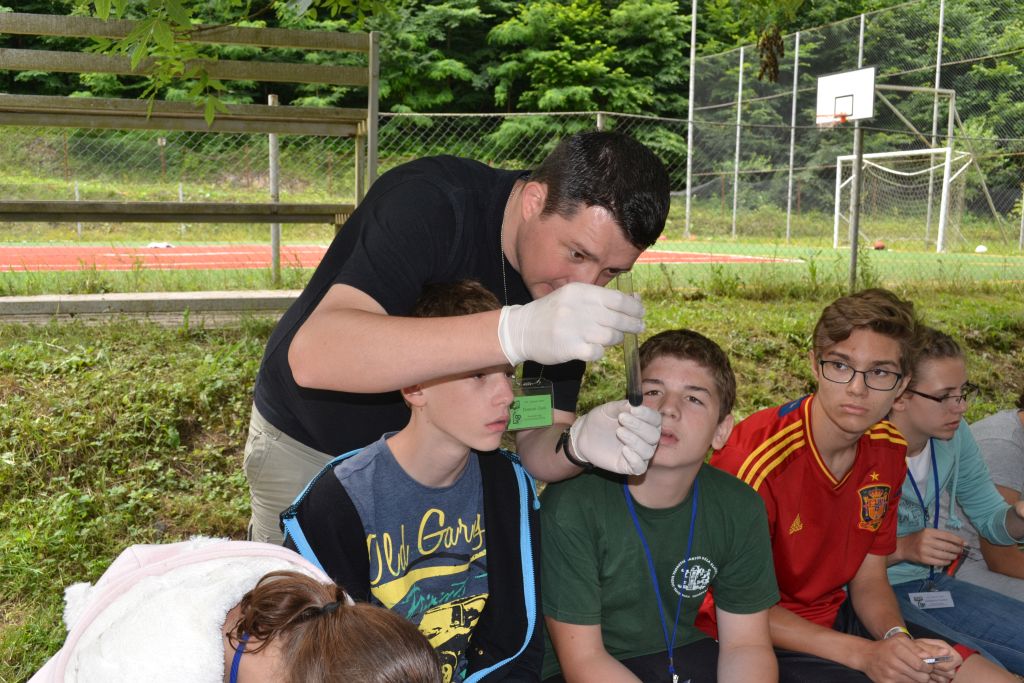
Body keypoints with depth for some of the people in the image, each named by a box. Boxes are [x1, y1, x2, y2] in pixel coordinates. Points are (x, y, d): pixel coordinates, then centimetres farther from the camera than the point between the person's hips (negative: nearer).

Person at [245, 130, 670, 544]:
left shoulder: (572, 279, -15)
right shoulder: (432, 204, -32)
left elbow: (534, 446, -14)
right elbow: (312, 355, -48)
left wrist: (580, 444, -39)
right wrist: (516, 331, -56)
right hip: (305, 447, -4)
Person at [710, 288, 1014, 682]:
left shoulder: (888, 449, -2)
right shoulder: (757, 457, -26)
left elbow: (868, 579, 6)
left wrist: (897, 637, -15)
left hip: (836, 614, 7)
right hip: (759, 637, -7)